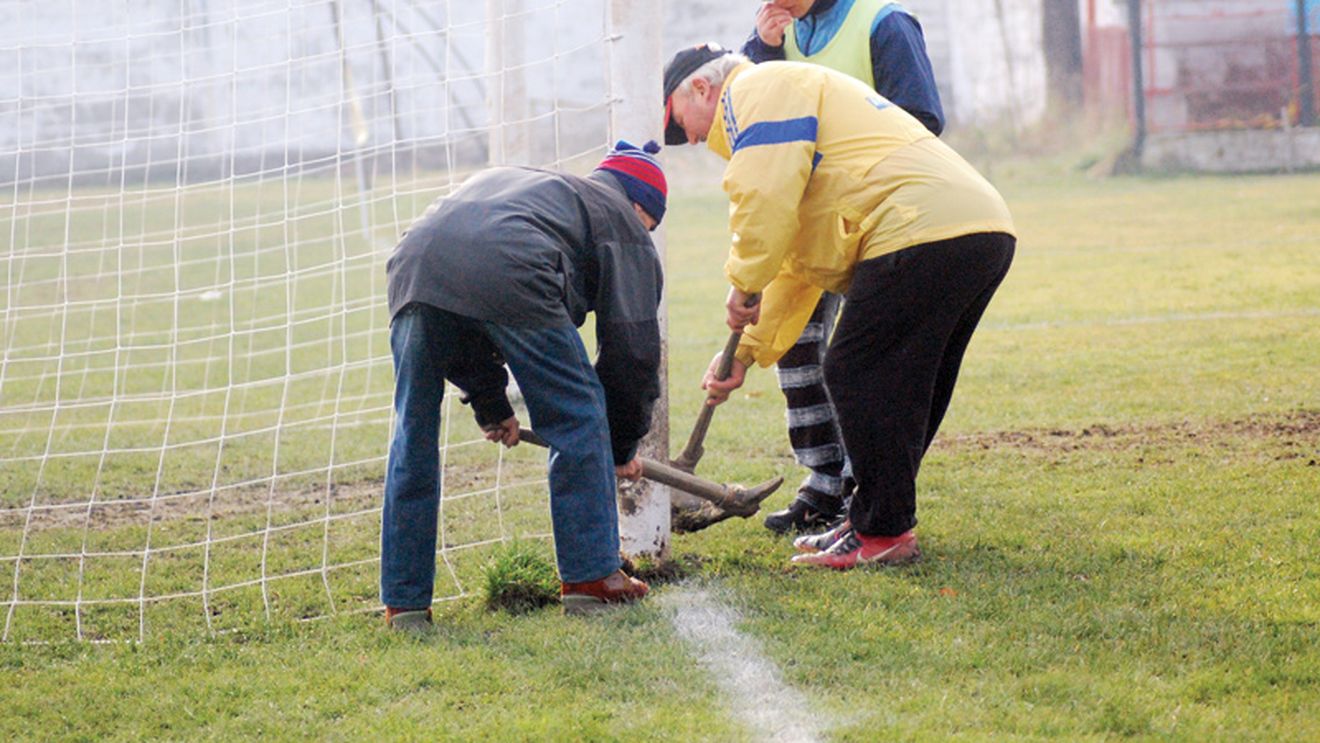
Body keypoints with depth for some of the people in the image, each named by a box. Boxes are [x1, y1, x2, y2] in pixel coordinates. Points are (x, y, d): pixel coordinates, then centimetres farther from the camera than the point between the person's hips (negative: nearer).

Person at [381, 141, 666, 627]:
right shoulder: (621, 221, 27)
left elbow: (461, 323, 40)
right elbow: (632, 346, 21)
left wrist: (490, 403, 43)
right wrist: (622, 448, 33)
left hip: (414, 264, 6)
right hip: (509, 275, -6)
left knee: (414, 440, 17)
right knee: (578, 420, 13)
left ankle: (403, 601, 20)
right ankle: (589, 577, 16)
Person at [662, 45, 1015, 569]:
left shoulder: (754, 91, 4)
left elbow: (767, 198, -13)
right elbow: (799, 264, 36)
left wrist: (742, 283, 1)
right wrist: (748, 350, 33)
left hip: (922, 232, -10)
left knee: (857, 375, -5)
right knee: (906, 388, 17)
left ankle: (884, 535, -2)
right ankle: (878, 522, 25)